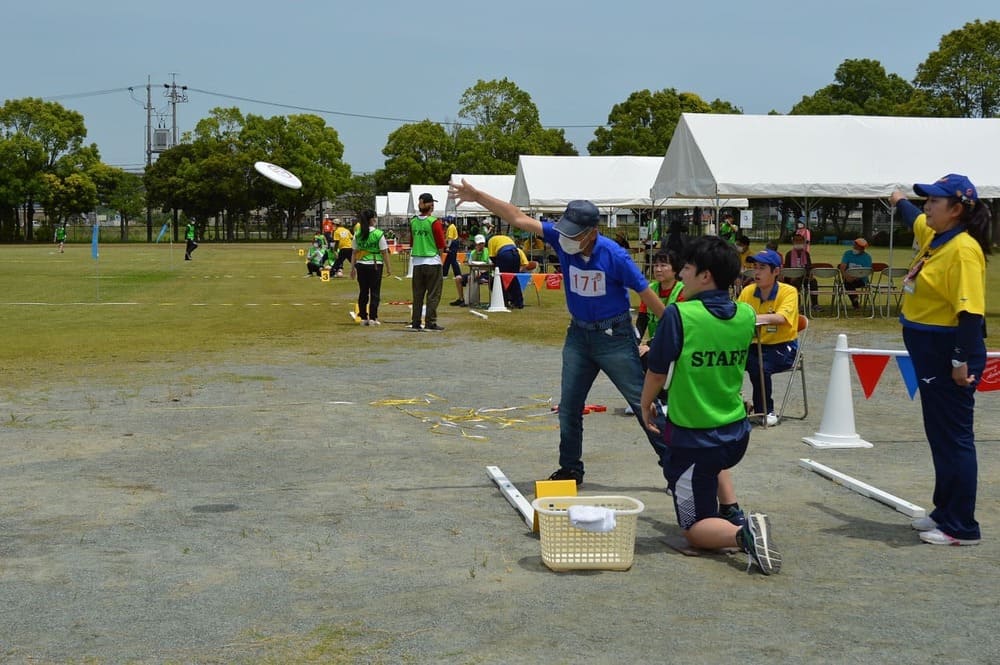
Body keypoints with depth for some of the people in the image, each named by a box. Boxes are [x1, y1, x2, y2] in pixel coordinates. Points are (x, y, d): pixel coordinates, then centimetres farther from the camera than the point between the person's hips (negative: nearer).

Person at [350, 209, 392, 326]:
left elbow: (354, 252, 7)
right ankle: (372, 318, 1)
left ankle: (363, 318, 12)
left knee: (363, 292, 10)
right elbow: (384, 252, -7)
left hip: (361, 265, 4)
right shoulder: (379, 234, -8)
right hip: (375, 265, -4)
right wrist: (388, 267, 0)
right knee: (375, 292, 3)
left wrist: (353, 268, 13)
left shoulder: (357, 234, 4)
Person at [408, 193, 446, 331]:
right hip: (432, 261, -5)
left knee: (417, 294, 10)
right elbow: (441, 244, -9)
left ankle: (415, 323, 11)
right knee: (433, 294, 1)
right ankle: (430, 323, -1)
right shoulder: (434, 222, -11)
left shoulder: (413, 221, 5)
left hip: (416, 261, 5)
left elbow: (413, 240, 11)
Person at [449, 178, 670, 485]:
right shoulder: (561, 237, -10)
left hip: (615, 336, -5)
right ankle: (570, 469, 23)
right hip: (579, 334, 5)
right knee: (569, 406, 10)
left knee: (642, 402, -1)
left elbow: (646, 294, -14)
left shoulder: (614, 256, -22)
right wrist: (477, 196, -9)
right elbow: (519, 218, -7)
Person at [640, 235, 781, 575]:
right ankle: (734, 516, 23)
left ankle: (740, 534, -22)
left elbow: (657, 372, -11)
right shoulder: (746, 315, -4)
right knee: (713, 461, 42)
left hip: (693, 440, -6)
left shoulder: (679, 315, -20)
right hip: (737, 435, 6)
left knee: (695, 528, 7)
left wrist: (646, 404, 9)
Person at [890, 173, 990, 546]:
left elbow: (971, 311, -25)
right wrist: (900, 202, 53)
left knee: (954, 439, -4)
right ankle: (945, 512, 28)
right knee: (939, 437, 17)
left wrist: (962, 362, -26)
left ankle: (962, 528, 4)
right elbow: (915, 219, 34)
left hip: (950, 353, -10)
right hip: (929, 351, 10)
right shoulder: (934, 236, 9)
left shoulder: (963, 250, -20)